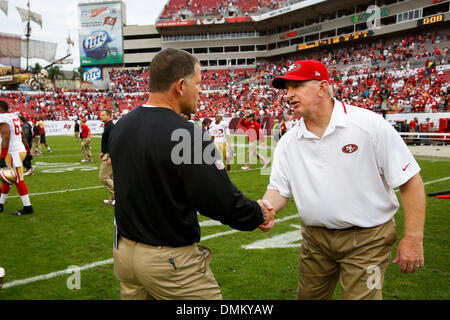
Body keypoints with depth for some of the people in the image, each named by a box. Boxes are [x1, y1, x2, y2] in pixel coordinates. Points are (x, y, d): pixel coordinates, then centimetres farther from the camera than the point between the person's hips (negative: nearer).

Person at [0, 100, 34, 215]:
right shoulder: (14, 117, 15)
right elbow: (23, 137, 20)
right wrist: (28, 151, 26)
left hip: (13, 153, -9)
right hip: (21, 149, 9)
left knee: (18, 180, -4)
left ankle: (27, 207, 0)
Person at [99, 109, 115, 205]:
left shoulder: (111, 126, -18)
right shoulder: (107, 126, 15)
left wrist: (110, 157, -27)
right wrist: (103, 152, 23)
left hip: (110, 155, -11)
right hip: (108, 154, 11)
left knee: (103, 177, -7)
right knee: (111, 177, 14)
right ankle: (113, 199, 20)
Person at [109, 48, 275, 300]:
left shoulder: (120, 128, 1)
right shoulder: (189, 137, -24)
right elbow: (224, 202, -24)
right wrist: (260, 215, -3)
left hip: (125, 251, 8)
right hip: (172, 262, -7)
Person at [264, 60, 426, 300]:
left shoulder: (370, 125, -14)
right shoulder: (288, 142, 1)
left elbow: (410, 180, -12)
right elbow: (279, 190, 4)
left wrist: (413, 239, -15)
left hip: (367, 239, -4)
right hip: (314, 239, 5)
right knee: (308, 296, 18)